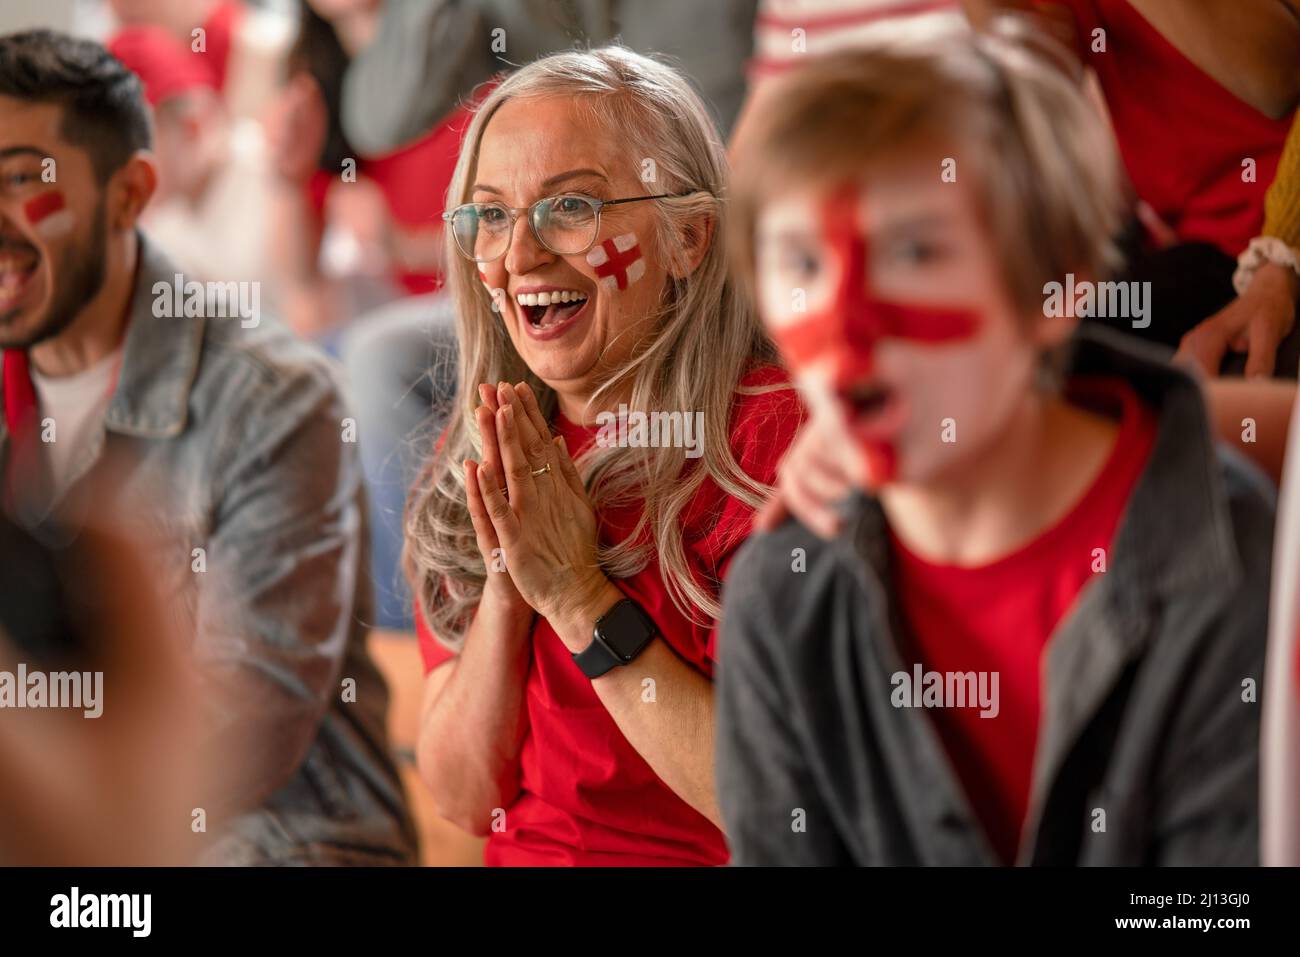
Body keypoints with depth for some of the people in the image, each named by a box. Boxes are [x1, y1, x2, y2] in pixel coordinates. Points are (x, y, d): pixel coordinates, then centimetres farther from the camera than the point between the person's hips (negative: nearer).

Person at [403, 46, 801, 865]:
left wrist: (579, 597, -16)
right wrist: (508, 586, -10)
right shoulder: (474, 460, 7)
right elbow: (463, 799, 3)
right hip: (520, 857, 4)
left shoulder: (776, 436, -10)